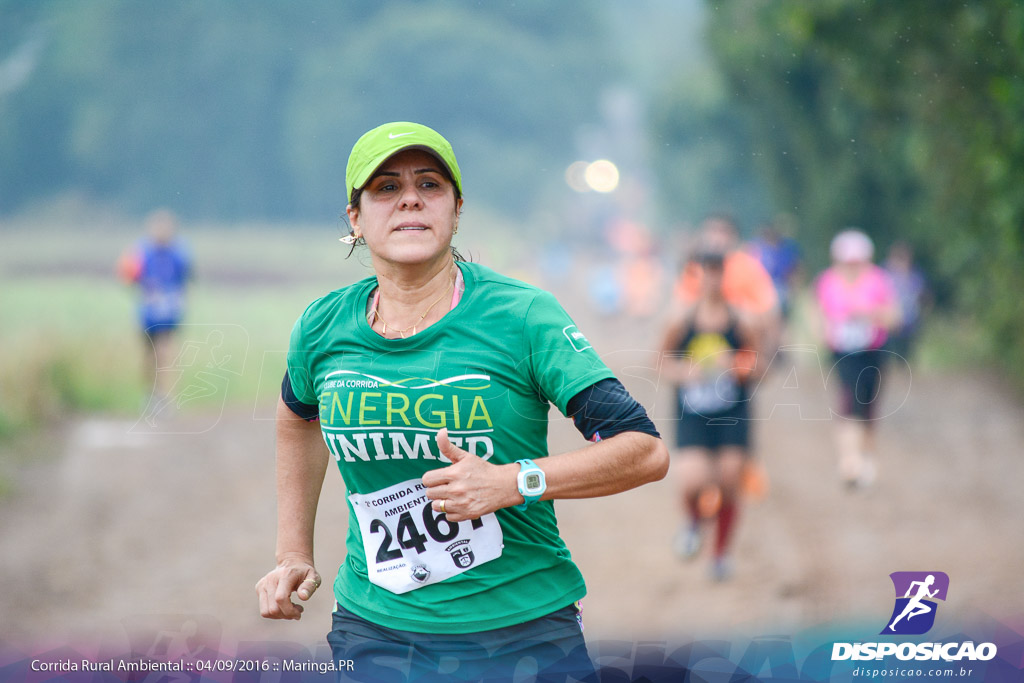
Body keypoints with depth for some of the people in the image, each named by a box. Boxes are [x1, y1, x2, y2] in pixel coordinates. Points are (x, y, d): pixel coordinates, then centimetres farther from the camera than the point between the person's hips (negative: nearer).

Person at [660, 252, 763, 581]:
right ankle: (692, 521, 20)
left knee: (729, 485, 1)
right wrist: (683, 372, -13)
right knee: (693, 482, -18)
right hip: (692, 414, -1)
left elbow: (756, 369, 2)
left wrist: (736, 368, -19)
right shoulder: (683, 321, -5)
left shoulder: (742, 322, -5)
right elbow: (665, 359, 8)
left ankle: (721, 554, 25)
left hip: (732, 415, 1)